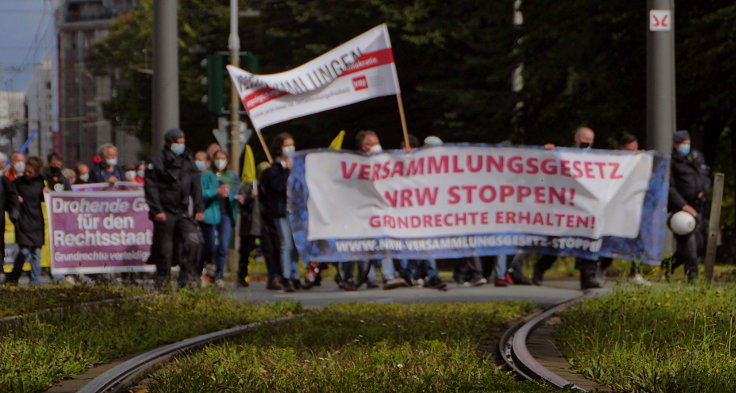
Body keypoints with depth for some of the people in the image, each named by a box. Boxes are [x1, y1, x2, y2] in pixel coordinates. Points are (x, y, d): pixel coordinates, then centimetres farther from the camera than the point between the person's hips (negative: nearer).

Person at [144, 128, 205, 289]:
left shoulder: (188, 161, 13)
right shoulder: (157, 161, -3)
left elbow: (196, 186, 14)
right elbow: (151, 188, -5)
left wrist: (199, 209, 5)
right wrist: (157, 210, -13)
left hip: (183, 213, 4)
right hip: (164, 213, -4)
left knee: (194, 240, -15)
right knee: (164, 249, -1)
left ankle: (186, 276, -7)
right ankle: (161, 283, 11)